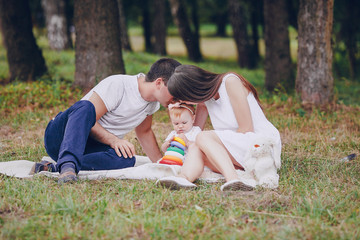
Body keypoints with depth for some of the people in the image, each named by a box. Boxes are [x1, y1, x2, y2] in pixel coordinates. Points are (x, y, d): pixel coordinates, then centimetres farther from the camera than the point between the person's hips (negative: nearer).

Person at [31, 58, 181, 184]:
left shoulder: (153, 102, 8)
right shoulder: (117, 85, -18)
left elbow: (144, 132, 25)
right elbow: (88, 119, -20)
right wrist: (113, 140, -31)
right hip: (59, 137, -6)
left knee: (127, 159, -28)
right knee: (86, 106, -37)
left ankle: (55, 168, -35)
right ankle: (68, 164, -55)